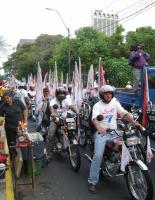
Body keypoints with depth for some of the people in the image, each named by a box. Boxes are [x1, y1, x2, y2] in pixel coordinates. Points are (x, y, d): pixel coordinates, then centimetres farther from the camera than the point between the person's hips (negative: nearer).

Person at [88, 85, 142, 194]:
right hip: (101, 133, -4)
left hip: (114, 133, 4)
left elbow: (124, 113, 2)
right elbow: (94, 118, -18)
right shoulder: (97, 105, -1)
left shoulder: (115, 103, 11)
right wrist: (99, 127, -40)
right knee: (98, 156, -16)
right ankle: (92, 182, -8)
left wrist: (134, 122, -15)